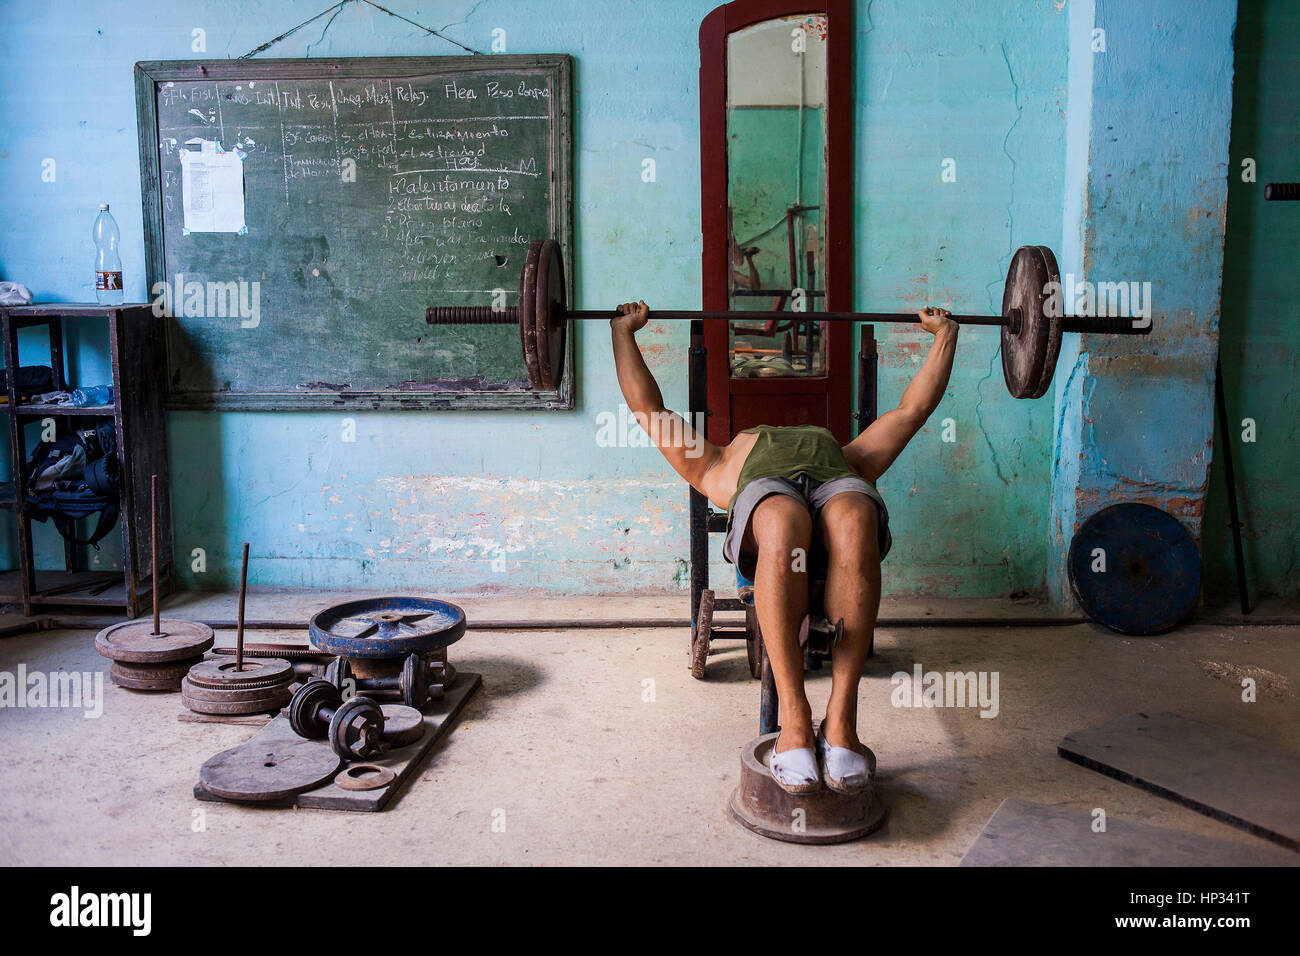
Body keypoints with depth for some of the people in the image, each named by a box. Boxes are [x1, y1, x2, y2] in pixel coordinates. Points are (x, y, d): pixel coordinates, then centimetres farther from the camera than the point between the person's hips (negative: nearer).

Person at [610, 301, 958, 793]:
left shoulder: (849, 456, 48)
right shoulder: (722, 465, 45)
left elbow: (914, 406, 50)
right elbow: (647, 407, 45)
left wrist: (944, 332, 54)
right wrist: (624, 331, 48)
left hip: (840, 482, 1)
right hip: (764, 491, -1)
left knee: (852, 520, -39)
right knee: (782, 523, -41)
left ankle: (841, 717, -36)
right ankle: (793, 719, -35)